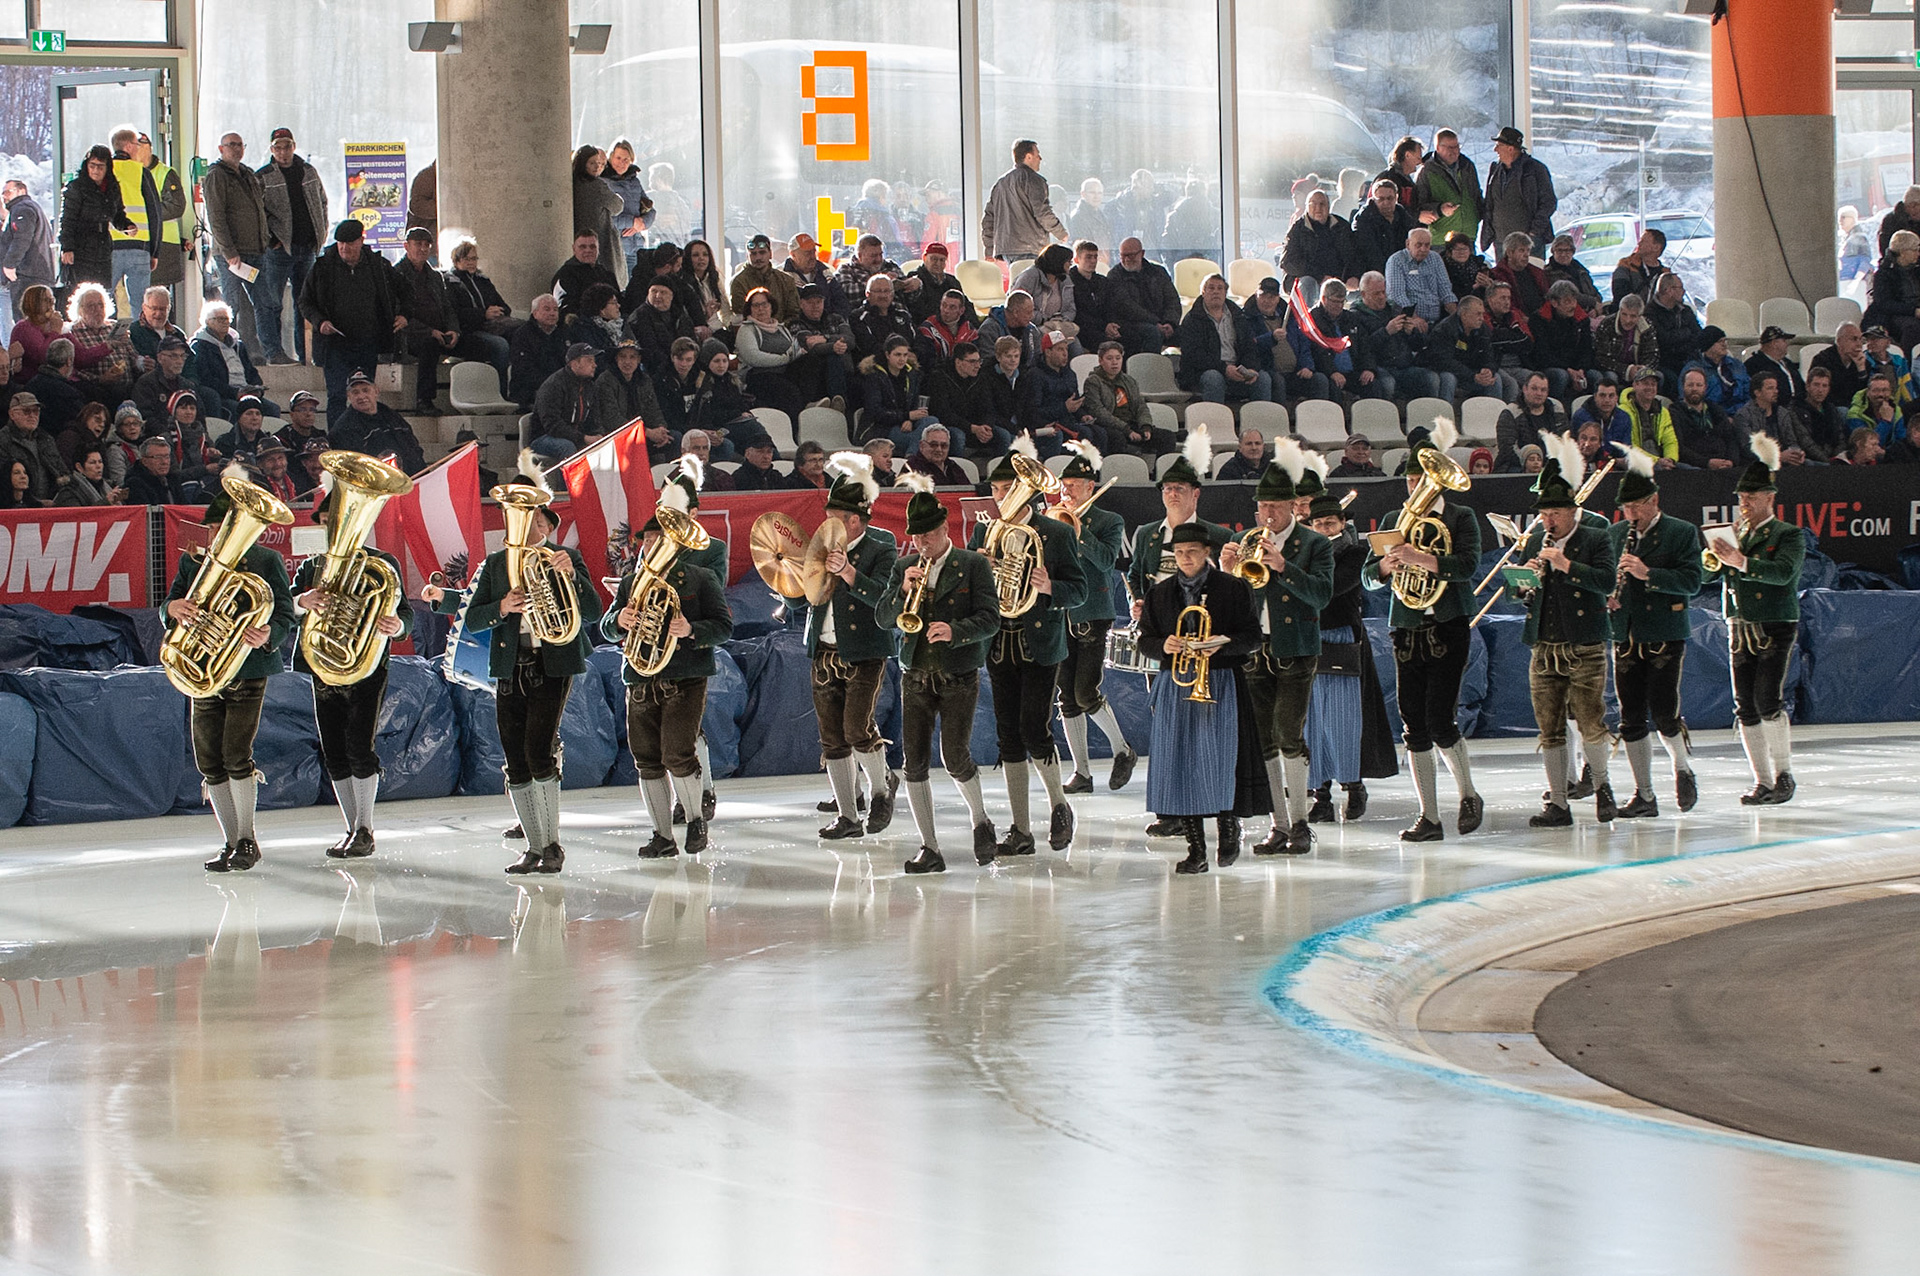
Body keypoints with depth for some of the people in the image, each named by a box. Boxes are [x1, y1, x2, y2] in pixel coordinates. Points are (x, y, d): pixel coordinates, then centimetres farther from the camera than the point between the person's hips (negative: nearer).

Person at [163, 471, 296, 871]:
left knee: (236, 755, -13)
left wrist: (266, 635, -27)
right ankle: (231, 842, 16)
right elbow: (169, 609, 5)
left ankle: (247, 841, 1)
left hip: (248, 669, -4)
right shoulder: (194, 561, 9)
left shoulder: (267, 561, 0)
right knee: (209, 761, 4)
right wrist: (173, 608, -20)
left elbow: (286, 617, -4)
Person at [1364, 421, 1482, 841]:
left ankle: (1469, 795, 11)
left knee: (1440, 720, -12)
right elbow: (1369, 577, 7)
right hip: (1408, 630, 4)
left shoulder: (1461, 518, 2)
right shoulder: (1394, 521, 13)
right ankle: (1429, 818, 6)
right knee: (1414, 727, 1)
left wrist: (1422, 559, -28)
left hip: (1448, 628, -4)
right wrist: (1387, 565, -15)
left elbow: (1468, 564, -15)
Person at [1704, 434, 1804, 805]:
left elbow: (1783, 572, -19)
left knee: (1768, 701, -16)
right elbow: (1708, 573, 9)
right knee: (1745, 709, 2)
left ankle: (1784, 774, -3)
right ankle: (1762, 782, 7)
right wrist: (1715, 558, -14)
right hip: (1739, 630, 5)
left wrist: (1740, 561, -29)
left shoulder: (1789, 536, -1)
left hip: (1775, 629, -5)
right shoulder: (1734, 535, 15)